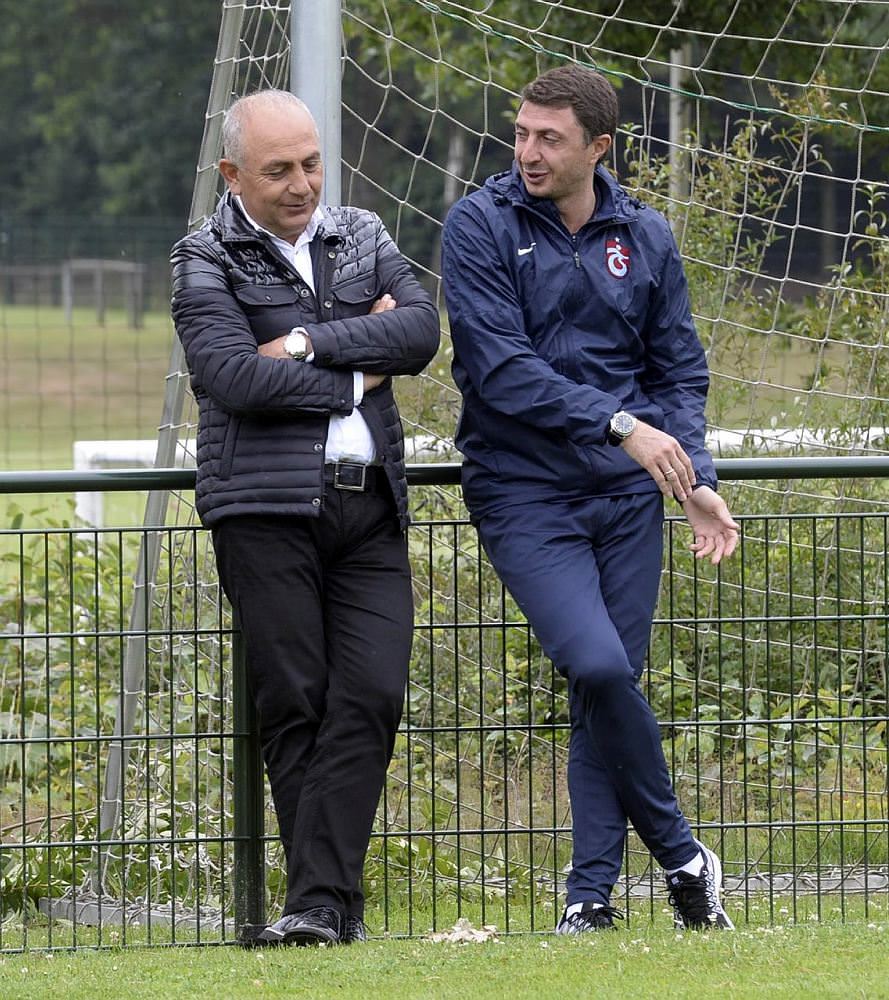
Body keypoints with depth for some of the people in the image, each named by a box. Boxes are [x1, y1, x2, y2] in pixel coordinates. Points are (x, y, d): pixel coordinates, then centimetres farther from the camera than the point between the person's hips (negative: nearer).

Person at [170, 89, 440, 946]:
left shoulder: (362, 238, 16)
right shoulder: (205, 261, 2)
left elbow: (421, 331, 0)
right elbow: (235, 377, -12)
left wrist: (308, 344, -9)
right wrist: (358, 373, -3)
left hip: (369, 509, 4)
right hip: (264, 511, -4)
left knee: (371, 697, -9)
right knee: (293, 703, -5)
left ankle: (317, 898, -10)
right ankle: (333, 903, 0)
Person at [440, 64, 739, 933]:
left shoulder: (644, 238, 8)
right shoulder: (481, 226, -4)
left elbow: (679, 371, 13)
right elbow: (499, 366, -13)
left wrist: (695, 479, -3)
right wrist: (620, 425, -19)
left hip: (627, 497, 4)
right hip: (524, 494, -4)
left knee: (609, 683, 0)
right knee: (598, 664, -20)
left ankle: (592, 893, 7)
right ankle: (681, 855, -3)